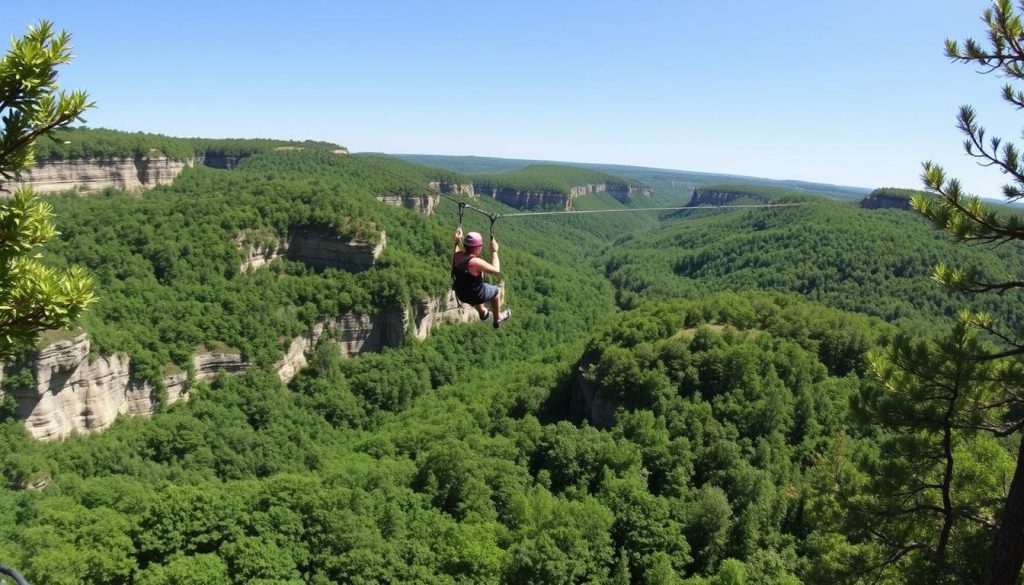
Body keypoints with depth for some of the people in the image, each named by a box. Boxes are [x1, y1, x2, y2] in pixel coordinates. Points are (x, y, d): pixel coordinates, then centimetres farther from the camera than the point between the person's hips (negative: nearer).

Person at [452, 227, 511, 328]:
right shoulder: (476, 262, -34)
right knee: (497, 291, 22)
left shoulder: (457, 256, -13)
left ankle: (482, 312, 58)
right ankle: (497, 319, 41)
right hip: (475, 297, -6)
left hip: (460, 295, 6)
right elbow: (496, 270, -24)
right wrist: (494, 251, -18)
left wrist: (457, 241, 19)